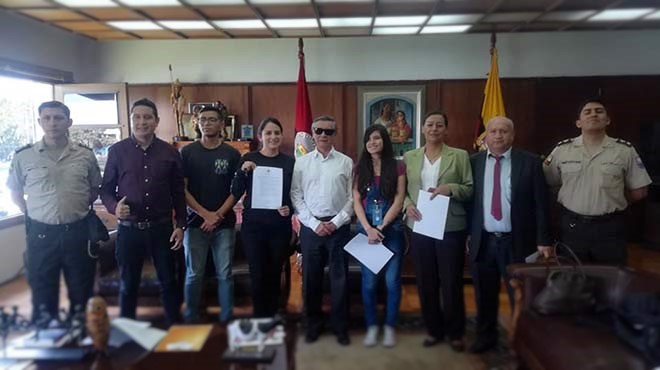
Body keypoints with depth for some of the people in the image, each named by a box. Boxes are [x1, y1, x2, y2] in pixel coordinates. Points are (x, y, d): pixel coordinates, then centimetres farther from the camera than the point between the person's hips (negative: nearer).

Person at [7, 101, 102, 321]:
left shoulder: (85, 155, 3)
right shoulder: (23, 156, 0)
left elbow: (96, 188, 16)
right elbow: (14, 190, 13)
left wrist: (80, 209, 6)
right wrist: (29, 213, 4)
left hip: (78, 232, 1)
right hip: (41, 234, -1)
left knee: (82, 295, 12)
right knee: (43, 297, 10)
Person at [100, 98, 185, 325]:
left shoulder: (170, 153, 2)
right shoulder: (117, 151, -1)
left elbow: (178, 193, 5)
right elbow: (106, 189, 4)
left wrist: (180, 225, 1)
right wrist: (114, 207, -16)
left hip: (161, 228, 1)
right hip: (129, 229, 0)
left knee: (169, 283, 11)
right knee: (128, 285, 13)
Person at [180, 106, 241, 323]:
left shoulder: (232, 154, 3)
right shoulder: (187, 152, 2)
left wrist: (218, 215, -9)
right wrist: (205, 214, -10)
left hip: (225, 224, 0)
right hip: (195, 223, 0)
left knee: (225, 275, 6)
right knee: (194, 275, 7)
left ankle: (227, 319, 18)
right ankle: (190, 319, 21)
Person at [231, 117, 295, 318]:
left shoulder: (289, 162, 3)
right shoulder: (248, 159, 0)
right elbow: (236, 193, -2)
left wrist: (289, 209, -12)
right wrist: (243, 171, -17)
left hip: (280, 226, 1)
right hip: (253, 225, -1)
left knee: (275, 274, 11)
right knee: (258, 275, 4)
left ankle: (272, 318, 29)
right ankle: (260, 318, 22)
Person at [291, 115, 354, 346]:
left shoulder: (346, 162, 3)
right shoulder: (301, 162, 4)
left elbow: (352, 197, 1)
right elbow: (296, 197, 0)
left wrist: (336, 222, -9)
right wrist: (314, 223, -8)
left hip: (338, 227, 0)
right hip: (310, 227, 1)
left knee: (340, 278, 7)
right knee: (311, 278, 9)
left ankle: (340, 327, 22)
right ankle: (313, 325, 26)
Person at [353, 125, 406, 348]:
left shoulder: (397, 167, 0)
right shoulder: (360, 168, 6)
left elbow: (398, 201, -5)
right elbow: (356, 202, 1)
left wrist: (381, 227, -11)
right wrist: (369, 229, -11)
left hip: (392, 230, -1)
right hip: (366, 230, 2)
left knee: (392, 281, 3)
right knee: (369, 281, 6)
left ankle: (390, 327, 18)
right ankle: (371, 326, 20)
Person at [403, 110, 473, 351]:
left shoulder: (460, 156, 3)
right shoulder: (409, 157, 9)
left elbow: (470, 189, 0)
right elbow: (401, 189, 9)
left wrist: (450, 188, -17)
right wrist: (407, 204, -10)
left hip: (451, 228, -2)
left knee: (452, 282, 6)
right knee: (425, 282, 10)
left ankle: (455, 332, 25)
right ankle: (434, 329, 27)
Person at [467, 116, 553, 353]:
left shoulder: (530, 162, -3)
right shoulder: (473, 162, 3)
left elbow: (540, 203, -4)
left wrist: (544, 240, -7)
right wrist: (467, 233, 1)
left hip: (517, 242, -2)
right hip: (482, 241, 2)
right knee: (485, 295, 16)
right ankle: (486, 337, 35)